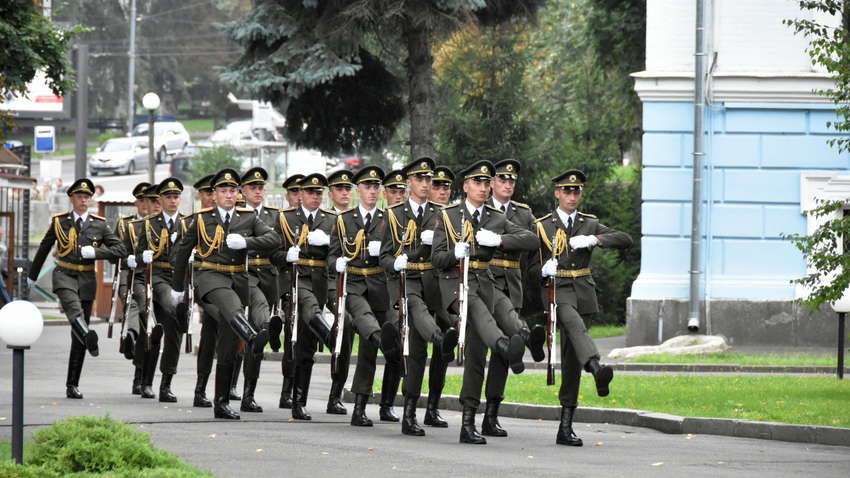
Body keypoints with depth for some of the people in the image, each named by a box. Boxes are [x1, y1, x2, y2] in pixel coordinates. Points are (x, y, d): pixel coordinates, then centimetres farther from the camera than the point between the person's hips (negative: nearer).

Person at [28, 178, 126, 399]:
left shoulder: (100, 224, 5)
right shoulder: (59, 221, 4)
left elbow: (120, 250, 0)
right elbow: (44, 248, 17)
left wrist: (94, 252, -15)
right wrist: (33, 275, 27)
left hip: (87, 278, 1)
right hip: (64, 275, -1)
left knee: (78, 336, 2)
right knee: (73, 306, -35)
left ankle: (72, 384, 8)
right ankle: (89, 338, -63)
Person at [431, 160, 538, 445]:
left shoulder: (497, 220, 13)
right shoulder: (448, 216, 7)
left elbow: (532, 241, 2)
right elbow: (436, 258, 3)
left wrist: (498, 240, -13)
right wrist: (455, 253, -20)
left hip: (483, 282, 4)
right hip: (455, 281, -4)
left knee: (476, 356, 0)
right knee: (476, 307, -39)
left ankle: (468, 424, 3)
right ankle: (504, 348, -69)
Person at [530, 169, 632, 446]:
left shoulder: (590, 224, 14)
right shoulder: (542, 227, 8)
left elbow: (625, 240, 3)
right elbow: (531, 267, 9)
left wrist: (594, 239, -12)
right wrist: (544, 270, -15)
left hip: (583, 291, 3)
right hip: (557, 289, -3)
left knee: (572, 359, 2)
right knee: (574, 324, -36)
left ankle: (565, 427, 5)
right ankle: (597, 370, -62)